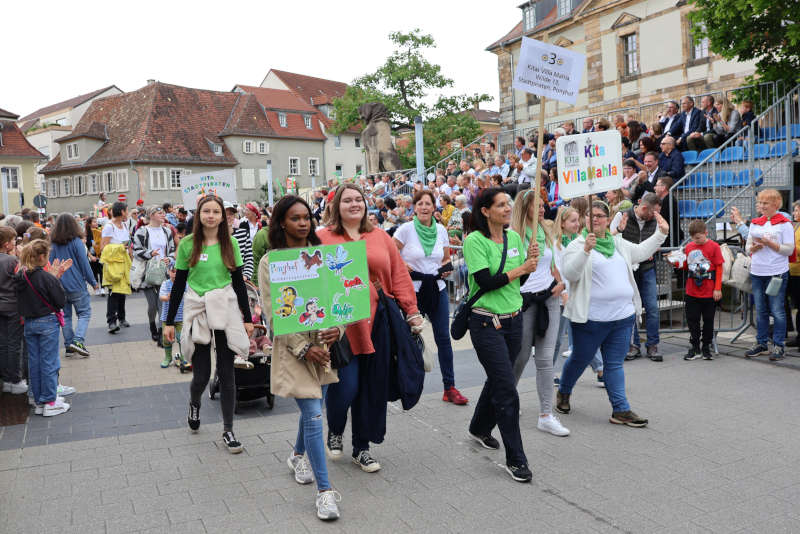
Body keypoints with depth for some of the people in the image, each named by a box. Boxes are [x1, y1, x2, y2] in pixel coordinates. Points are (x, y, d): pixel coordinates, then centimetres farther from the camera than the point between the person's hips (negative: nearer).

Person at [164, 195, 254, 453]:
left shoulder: (230, 244, 3)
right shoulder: (188, 244, 0)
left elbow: (239, 283, 7)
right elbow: (179, 284, 3)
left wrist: (247, 318, 5)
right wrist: (169, 321, 3)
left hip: (225, 310, 1)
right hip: (197, 311, -1)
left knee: (226, 373, 2)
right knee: (201, 374, 1)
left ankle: (228, 431, 14)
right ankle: (194, 403, 38)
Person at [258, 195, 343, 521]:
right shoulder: (270, 262, -5)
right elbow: (273, 312, -8)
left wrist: (338, 328, -14)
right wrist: (303, 348, -15)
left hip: (324, 341, 4)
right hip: (293, 346, -4)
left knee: (313, 408, 16)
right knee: (313, 415, -9)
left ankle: (298, 456, 45)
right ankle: (324, 490, 0)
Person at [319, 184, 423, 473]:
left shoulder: (381, 237, 11)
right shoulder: (323, 239, 2)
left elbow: (399, 276, 9)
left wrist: (412, 311, 4)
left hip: (377, 325, 3)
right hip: (341, 327, -3)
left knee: (371, 389, 7)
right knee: (345, 387, -6)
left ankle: (361, 448, 26)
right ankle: (335, 432, 28)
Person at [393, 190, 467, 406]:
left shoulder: (441, 230, 6)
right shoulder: (406, 229, -5)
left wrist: (447, 268, 0)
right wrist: (402, 267, -12)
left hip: (438, 290, 3)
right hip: (413, 291, -3)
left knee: (443, 338, 3)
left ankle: (449, 387, 10)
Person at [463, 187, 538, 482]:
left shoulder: (514, 238, 8)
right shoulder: (474, 241, -12)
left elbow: (524, 277, 11)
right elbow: (486, 281, -20)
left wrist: (532, 260, -9)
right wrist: (521, 269, -14)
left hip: (513, 320, 7)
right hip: (486, 323, -7)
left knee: (498, 380, 20)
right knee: (507, 391, -7)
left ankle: (479, 429, 44)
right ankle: (515, 459, 3)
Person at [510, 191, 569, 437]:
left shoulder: (546, 234, 12)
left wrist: (561, 283, 5)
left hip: (549, 298, 5)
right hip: (524, 299, -5)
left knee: (545, 359, 1)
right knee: (520, 357, 6)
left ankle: (546, 415, 5)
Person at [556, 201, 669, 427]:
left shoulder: (619, 243, 15)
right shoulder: (578, 245, -7)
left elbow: (641, 251, 29)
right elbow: (569, 273, -20)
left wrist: (661, 233, 24)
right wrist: (586, 250, -31)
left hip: (622, 316, 5)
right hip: (590, 318, -5)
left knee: (615, 364, 9)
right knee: (579, 360, 10)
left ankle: (621, 410, 11)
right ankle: (563, 394, 33)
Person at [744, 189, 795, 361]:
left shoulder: (784, 223, -4)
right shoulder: (755, 223, 12)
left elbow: (789, 250, -10)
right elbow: (748, 248, 12)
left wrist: (769, 243, -18)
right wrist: (755, 246, -9)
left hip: (777, 273, -5)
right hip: (757, 272, 5)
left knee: (777, 311, -1)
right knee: (760, 311, 11)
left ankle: (778, 346, 8)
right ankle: (761, 344, 20)